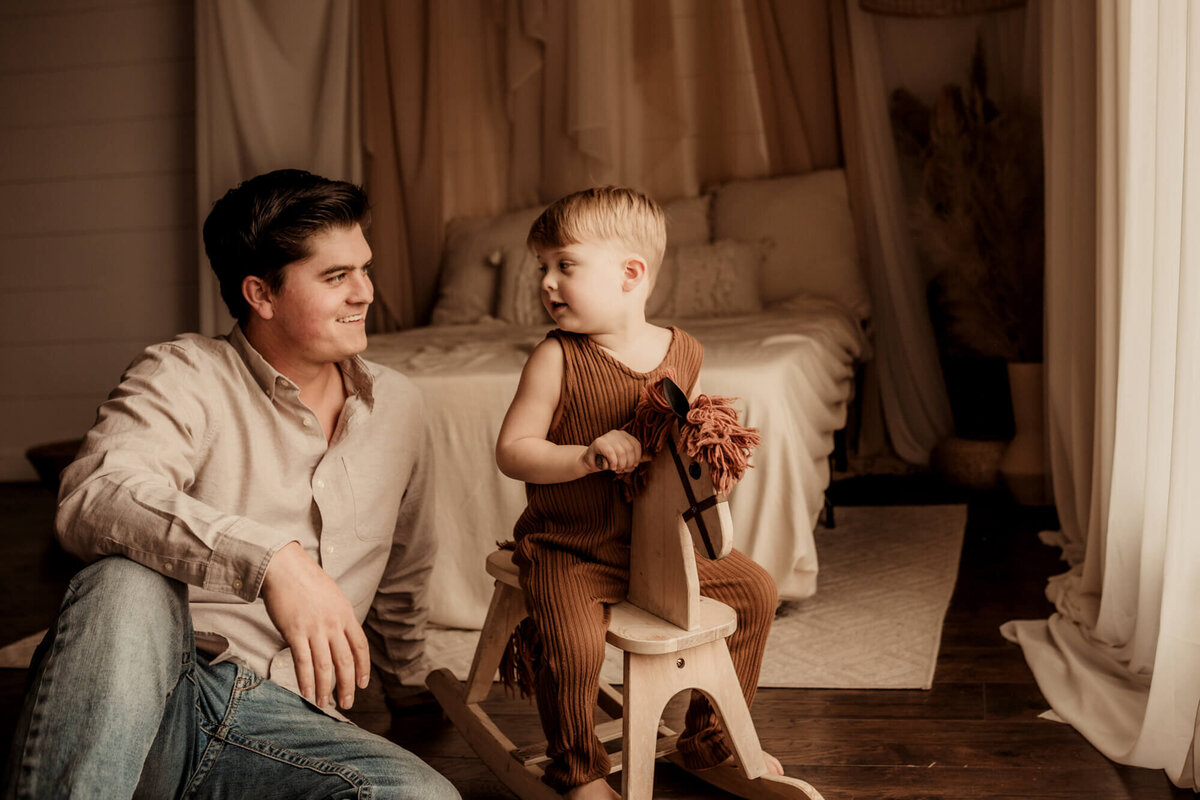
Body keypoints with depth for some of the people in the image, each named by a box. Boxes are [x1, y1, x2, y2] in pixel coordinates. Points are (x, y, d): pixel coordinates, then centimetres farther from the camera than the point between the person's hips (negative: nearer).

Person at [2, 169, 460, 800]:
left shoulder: (397, 408, 15)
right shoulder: (183, 375, -1)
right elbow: (93, 498, -23)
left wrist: (409, 687, 41)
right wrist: (271, 559, -34)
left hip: (283, 719, 3)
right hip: (147, 703, -3)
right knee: (129, 585, -37)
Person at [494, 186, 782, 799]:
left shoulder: (682, 353, 0)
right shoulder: (557, 358, -13)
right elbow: (511, 451, -14)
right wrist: (586, 455, -28)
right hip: (569, 546, -5)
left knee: (756, 592, 9)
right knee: (573, 646, -27)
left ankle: (708, 736, 29)